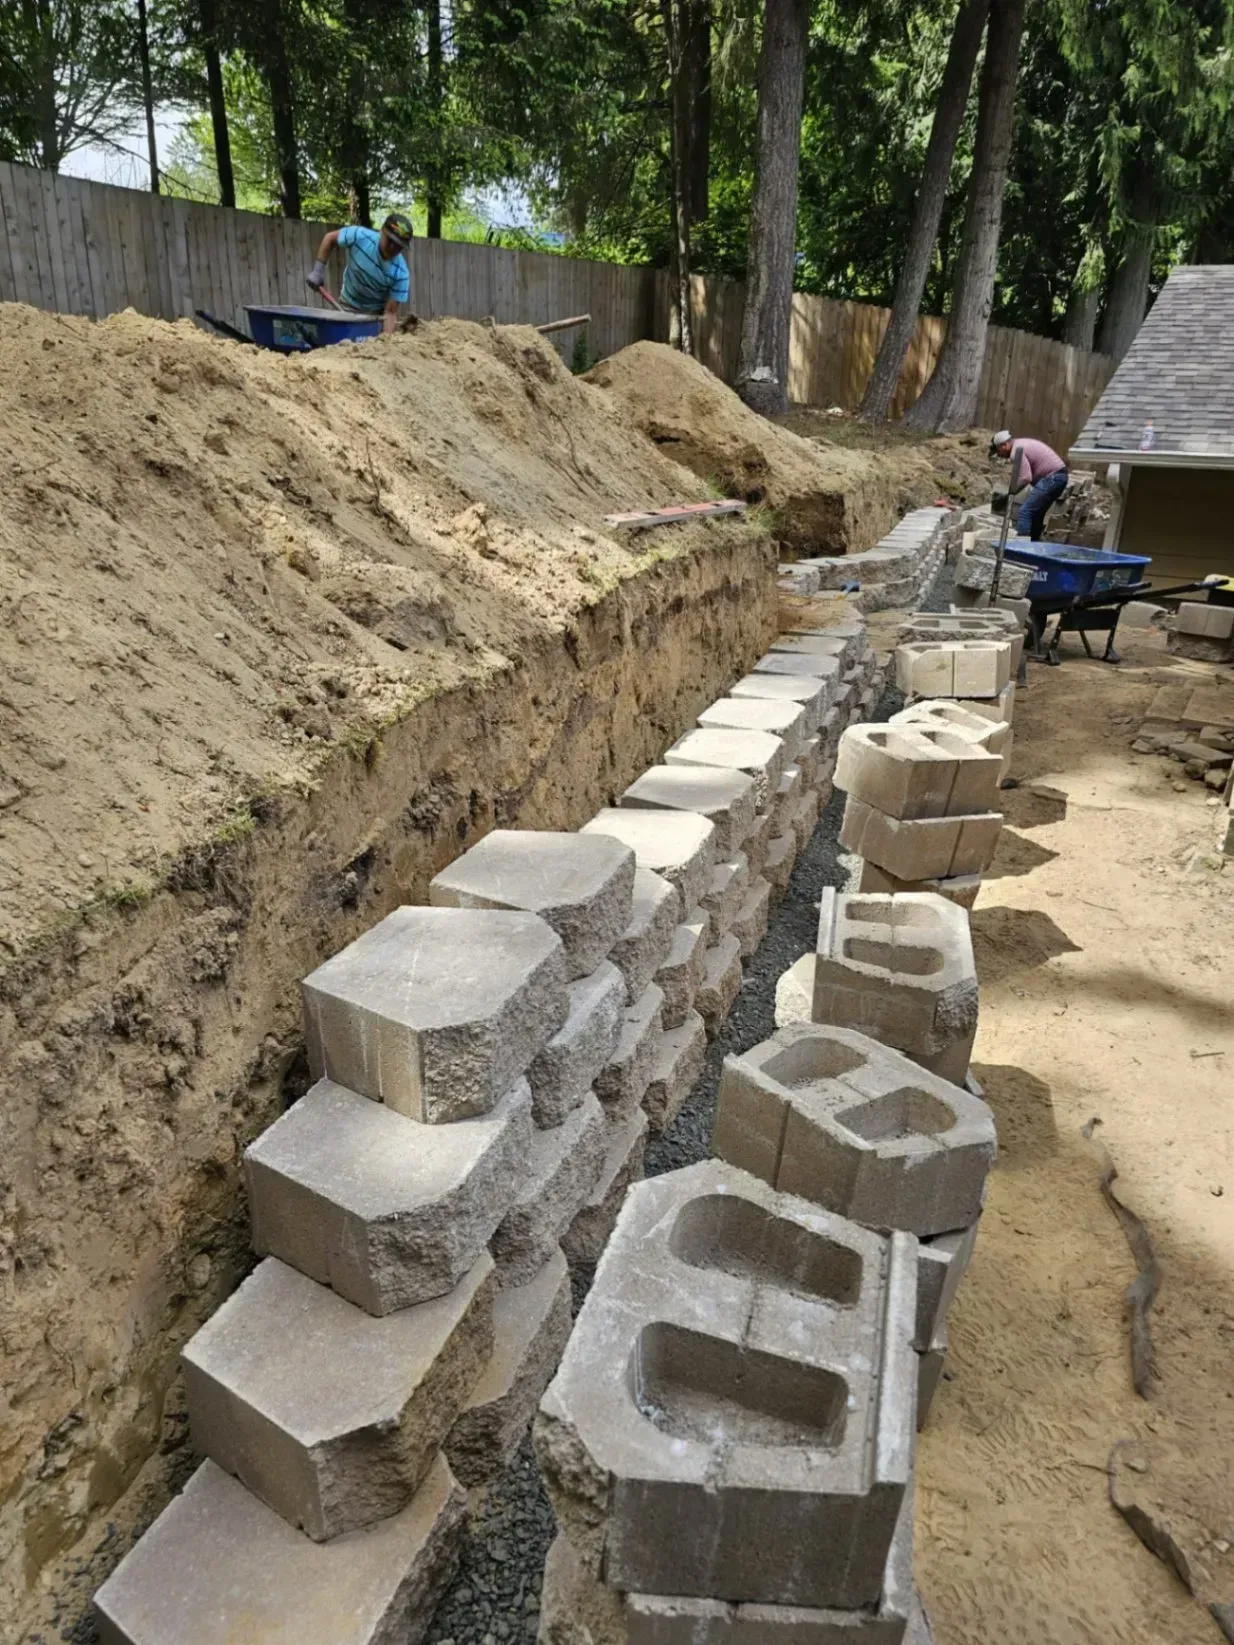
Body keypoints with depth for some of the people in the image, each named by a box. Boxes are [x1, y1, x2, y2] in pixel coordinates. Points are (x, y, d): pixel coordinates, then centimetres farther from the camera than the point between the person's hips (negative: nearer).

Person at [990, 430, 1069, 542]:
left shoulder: (1016, 451, -13)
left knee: (1025, 512, -15)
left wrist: (1012, 492, -9)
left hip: (1052, 477, -11)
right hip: (1059, 475, 11)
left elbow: (1025, 478, -21)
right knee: (1036, 514, 17)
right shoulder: (1019, 445, 19)